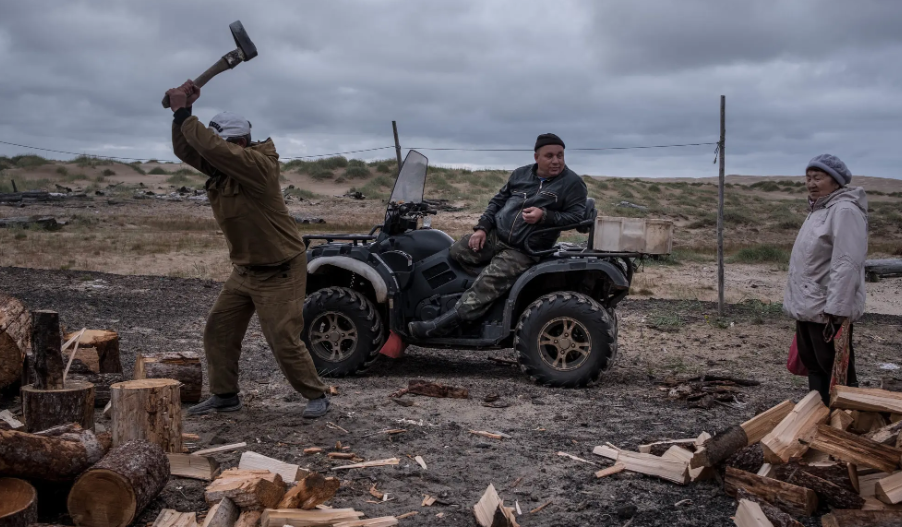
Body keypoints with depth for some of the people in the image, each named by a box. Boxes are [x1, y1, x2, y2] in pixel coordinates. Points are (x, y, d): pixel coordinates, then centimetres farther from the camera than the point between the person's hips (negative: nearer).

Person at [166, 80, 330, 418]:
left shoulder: (258, 164, -22)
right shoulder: (220, 167, 4)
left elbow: (212, 147, -33)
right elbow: (185, 150, 1)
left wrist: (183, 113, -23)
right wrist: (182, 112, -12)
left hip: (279, 272, -9)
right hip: (245, 270, 9)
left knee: (284, 341, -6)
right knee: (219, 329, 9)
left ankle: (317, 395, 10)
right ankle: (224, 395, 22)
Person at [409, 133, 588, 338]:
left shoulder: (572, 183, -4)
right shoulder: (520, 174, 11)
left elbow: (577, 216, -10)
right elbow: (498, 201, 16)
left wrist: (545, 216, -23)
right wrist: (482, 227, 2)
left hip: (525, 250, -6)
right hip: (496, 236, 7)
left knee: (489, 284, -21)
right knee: (457, 251, -8)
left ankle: (442, 324, -23)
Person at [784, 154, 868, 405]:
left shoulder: (844, 211, -16)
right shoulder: (819, 209, 17)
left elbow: (847, 265, -24)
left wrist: (836, 310, -27)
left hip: (827, 311, -10)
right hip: (808, 307, 10)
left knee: (835, 372, -3)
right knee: (814, 367, 18)